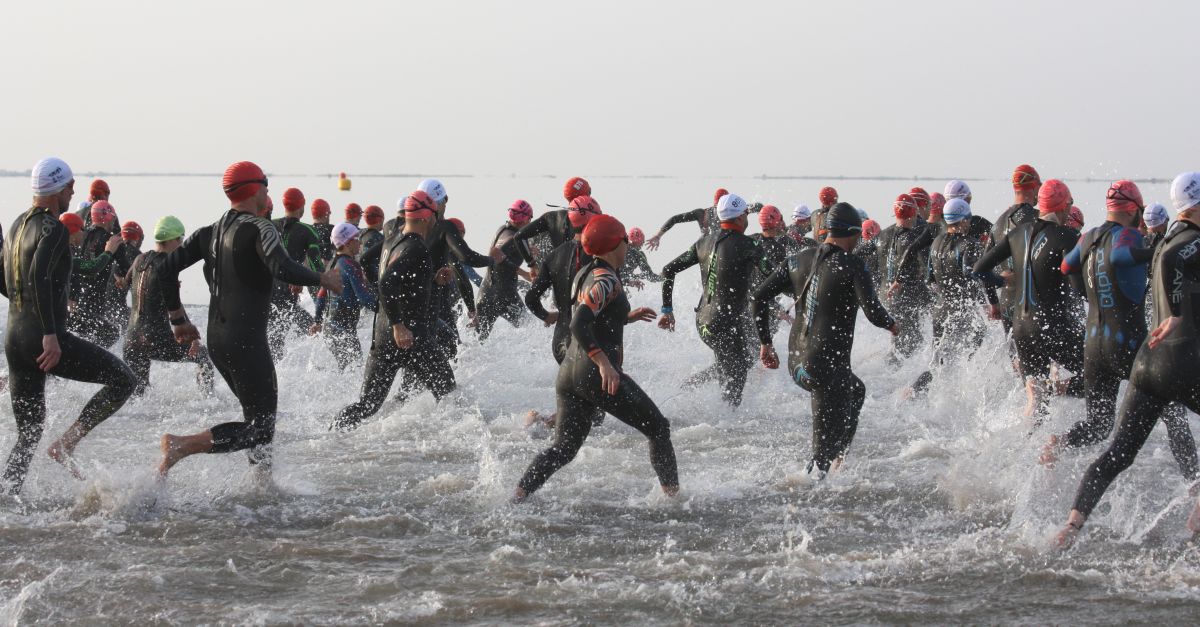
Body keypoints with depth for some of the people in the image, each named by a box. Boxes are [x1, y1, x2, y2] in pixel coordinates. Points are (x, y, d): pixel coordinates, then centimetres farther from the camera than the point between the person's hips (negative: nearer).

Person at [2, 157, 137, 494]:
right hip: (45, 339, -9)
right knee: (122, 380, 2)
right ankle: (67, 443, -7)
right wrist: (50, 334, -28)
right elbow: (39, 275, -25)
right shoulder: (53, 228, -10)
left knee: (28, 434, 14)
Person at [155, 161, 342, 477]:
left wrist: (178, 320, 19)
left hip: (216, 340, 9)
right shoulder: (259, 228, -11)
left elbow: (166, 270, 11)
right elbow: (283, 269, -28)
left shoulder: (209, 233, 12)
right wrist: (322, 279, -12)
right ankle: (181, 445, -20)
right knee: (261, 428, -7)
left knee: (259, 414, 22)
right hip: (247, 342, -9)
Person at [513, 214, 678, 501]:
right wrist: (605, 364, -28)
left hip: (568, 370, 9)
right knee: (658, 428, 8)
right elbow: (578, 326, -24)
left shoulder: (584, 275, 15)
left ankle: (517, 496, -10)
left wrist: (627, 316, 28)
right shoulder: (606, 279, -13)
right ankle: (673, 494, 10)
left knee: (563, 448, 7)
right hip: (600, 376, -9)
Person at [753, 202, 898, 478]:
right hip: (829, 367, -8)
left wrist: (765, 342, 15)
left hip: (796, 364, 8)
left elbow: (760, 295, 7)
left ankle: (837, 459, 32)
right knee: (825, 446, 1)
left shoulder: (800, 260, 8)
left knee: (856, 391, 34)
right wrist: (891, 324, 7)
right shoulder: (852, 265, -10)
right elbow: (873, 312, -17)